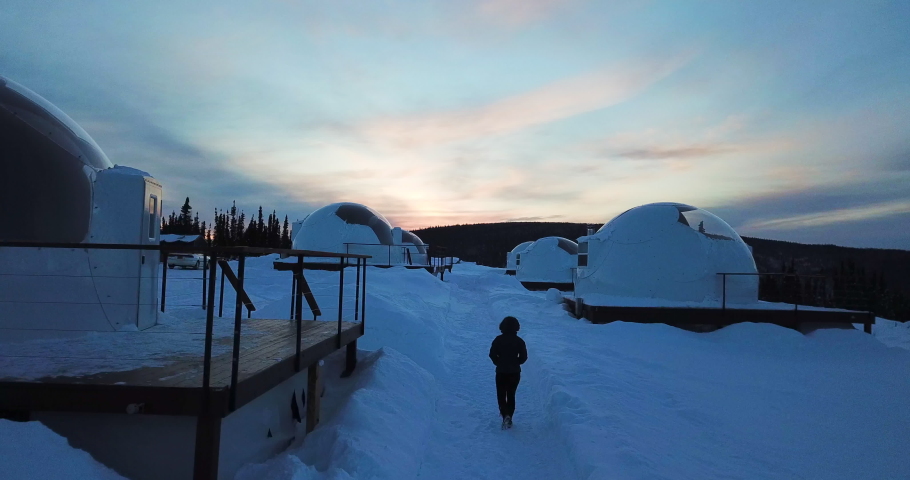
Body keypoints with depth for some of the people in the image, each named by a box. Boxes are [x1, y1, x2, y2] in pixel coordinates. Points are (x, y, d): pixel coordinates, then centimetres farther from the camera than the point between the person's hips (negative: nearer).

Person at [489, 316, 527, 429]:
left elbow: (492, 354, -8)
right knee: (511, 394, 16)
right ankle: (509, 417, 16)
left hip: (501, 372, -1)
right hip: (515, 372, 1)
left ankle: (505, 414, -14)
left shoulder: (498, 340, -8)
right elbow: (523, 357, -5)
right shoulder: (519, 341, -6)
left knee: (501, 394, 8)